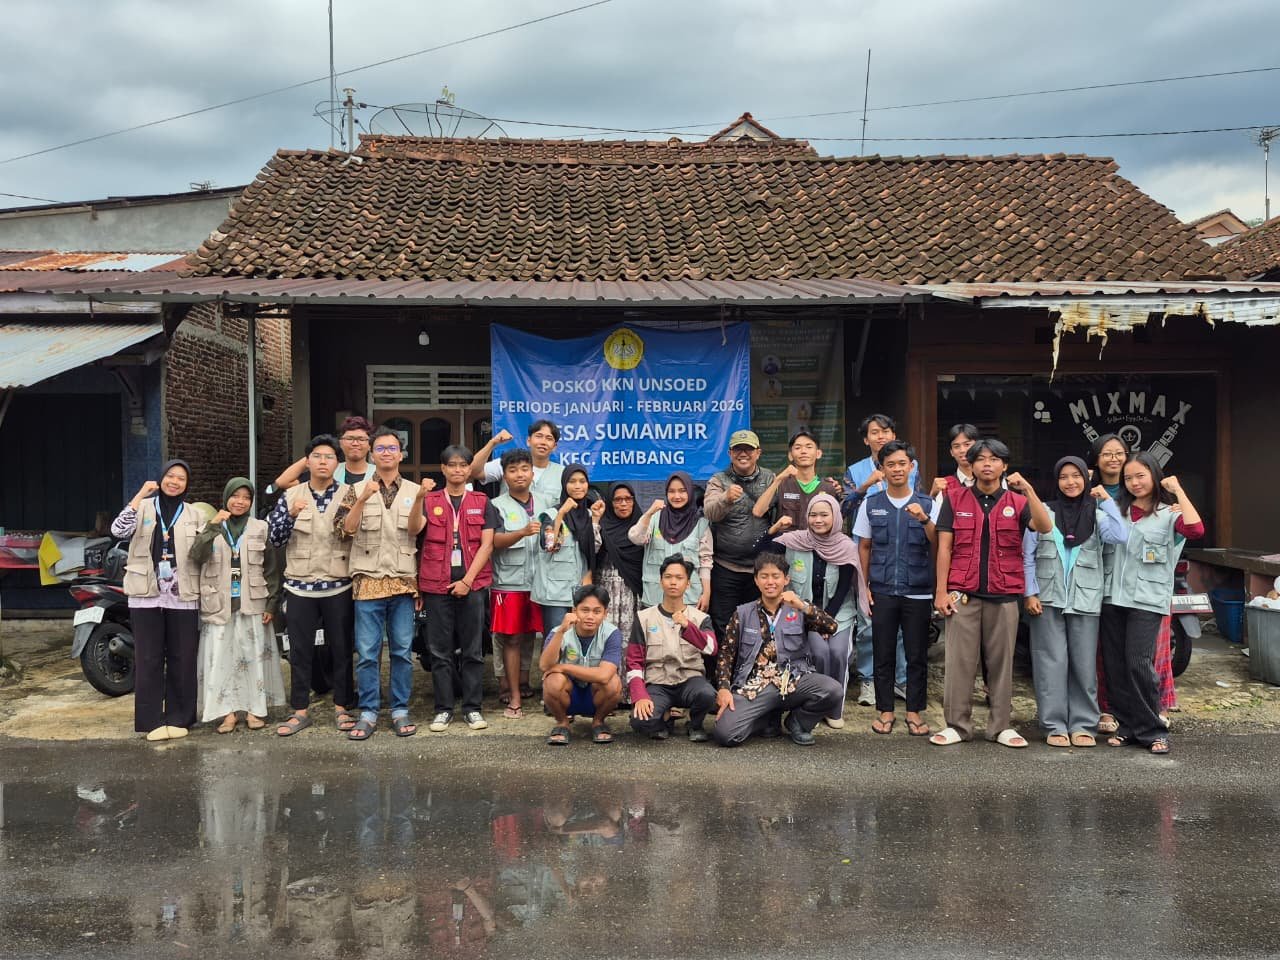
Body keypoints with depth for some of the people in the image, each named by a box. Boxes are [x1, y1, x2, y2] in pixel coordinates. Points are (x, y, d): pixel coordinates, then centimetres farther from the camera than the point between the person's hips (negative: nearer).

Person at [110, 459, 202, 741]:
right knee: (149, 659, 2)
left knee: (182, 659, 4)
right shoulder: (143, 507, 4)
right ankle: (153, 720, 10)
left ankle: (178, 718, 15)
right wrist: (140, 495, -15)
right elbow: (118, 531, -14)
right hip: (147, 596, -1)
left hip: (182, 597, 1)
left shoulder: (192, 514, 9)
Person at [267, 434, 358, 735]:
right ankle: (300, 710, 16)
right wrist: (291, 515, -15)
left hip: (338, 585, -1)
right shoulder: (291, 496, 6)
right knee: (300, 650, 6)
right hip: (300, 585, 1)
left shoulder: (348, 495, 2)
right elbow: (275, 538, 1)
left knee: (341, 649, 6)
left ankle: (342, 707, 18)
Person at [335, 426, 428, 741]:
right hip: (368, 581, -1)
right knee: (367, 653, 1)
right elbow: (344, 529, -5)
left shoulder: (413, 490, 8)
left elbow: (415, 529, -6)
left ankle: (400, 711, 14)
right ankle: (368, 713, 9)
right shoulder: (357, 490, 6)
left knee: (402, 651, 5)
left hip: (403, 582, 1)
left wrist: (419, 501, -22)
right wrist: (363, 499, -17)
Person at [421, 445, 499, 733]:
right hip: (436, 586, 0)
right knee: (440, 651, 4)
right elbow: (415, 540, 8)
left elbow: (487, 545, 0)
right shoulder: (429, 502, 7)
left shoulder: (482, 503, 7)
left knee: (472, 650, 5)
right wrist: (416, 583, 1)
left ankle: (472, 708, 13)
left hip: (472, 584, 0)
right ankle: (444, 709, 13)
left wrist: (468, 580, -9)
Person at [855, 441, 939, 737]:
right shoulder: (871, 505, 6)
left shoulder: (927, 505, 2)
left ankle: (915, 712, 15)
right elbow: (864, 547, 11)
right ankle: (885, 710, 16)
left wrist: (924, 519, -22)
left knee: (917, 655, 4)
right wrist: (864, 586, 6)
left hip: (918, 592, -1)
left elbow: (938, 546, -6)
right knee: (883, 654, 5)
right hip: (882, 591, 1)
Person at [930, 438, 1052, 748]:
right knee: (959, 661, 0)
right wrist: (941, 591, -4)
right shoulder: (955, 498, 6)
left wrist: (1027, 489, -20)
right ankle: (957, 725, 9)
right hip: (963, 593, -1)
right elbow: (944, 547, 3)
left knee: (1001, 661, 7)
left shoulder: (1017, 501, 7)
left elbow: (1045, 527, -12)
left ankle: (1002, 726, 16)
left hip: (1004, 595, 1)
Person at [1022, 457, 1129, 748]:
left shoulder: (1096, 515, 7)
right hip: (1048, 600, -1)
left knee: (1084, 665, 3)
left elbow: (1121, 536, -14)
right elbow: (1027, 556, 4)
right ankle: (1055, 726, 5)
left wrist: (1107, 500, -7)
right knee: (1052, 664, -1)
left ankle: (1083, 725, 12)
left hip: (1085, 601, 1)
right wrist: (1030, 593, -4)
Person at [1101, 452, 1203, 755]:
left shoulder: (1169, 514, 1)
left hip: (1147, 601, -5)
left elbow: (1196, 529, -17)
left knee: (1138, 664, -11)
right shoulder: (1118, 510, 16)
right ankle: (1127, 726, 15)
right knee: (1115, 665, 5)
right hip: (1112, 598, 5)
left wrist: (1178, 491, -12)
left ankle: (1152, 731, 0)